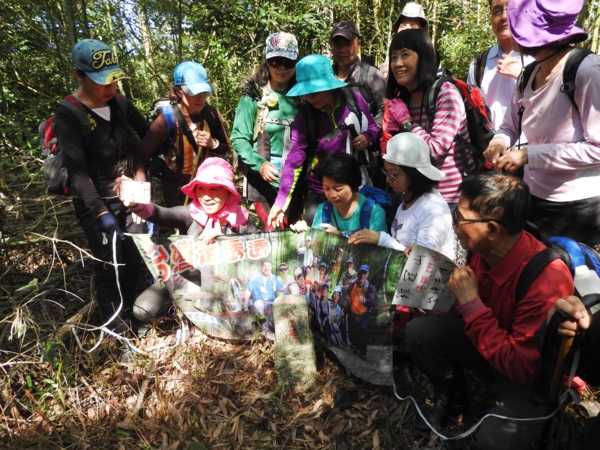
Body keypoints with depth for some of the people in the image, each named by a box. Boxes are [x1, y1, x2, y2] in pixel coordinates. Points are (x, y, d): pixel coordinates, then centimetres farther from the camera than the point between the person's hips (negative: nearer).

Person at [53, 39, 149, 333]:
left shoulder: (120, 105, 3)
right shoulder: (67, 116, -13)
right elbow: (77, 171, -21)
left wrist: (140, 171, 1)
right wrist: (102, 214, -29)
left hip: (130, 198, 5)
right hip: (95, 204, -5)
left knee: (133, 262, 11)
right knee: (109, 266, 0)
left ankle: (130, 317, 32)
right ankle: (116, 328, 20)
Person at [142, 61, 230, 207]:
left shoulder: (212, 114, -7)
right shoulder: (167, 119, -17)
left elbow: (225, 148, 4)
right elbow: (142, 156, -15)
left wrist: (213, 144, -16)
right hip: (177, 190, -3)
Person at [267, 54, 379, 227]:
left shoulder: (354, 99, -8)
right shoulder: (304, 116, -12)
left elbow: (372, 127, 9)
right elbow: (294, 160, -15)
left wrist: (367, 137, -15)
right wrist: (282, 201, -22)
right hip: (319, 193, -1)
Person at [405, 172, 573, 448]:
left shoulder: (547, 280, -36)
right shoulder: (485, 249, -15)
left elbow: (518, 367, -31)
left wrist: (471, 304, -31)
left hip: (531, 373, -6)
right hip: (488, 341, 6)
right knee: (418, 331, -6)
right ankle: (451, 396, 18)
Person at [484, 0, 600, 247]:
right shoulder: (528, 75, 2)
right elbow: (510, 126, 13)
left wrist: (529, 154, -24)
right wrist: (499, 142, -10)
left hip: (578, 209, -7)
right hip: (533, 200, 7)